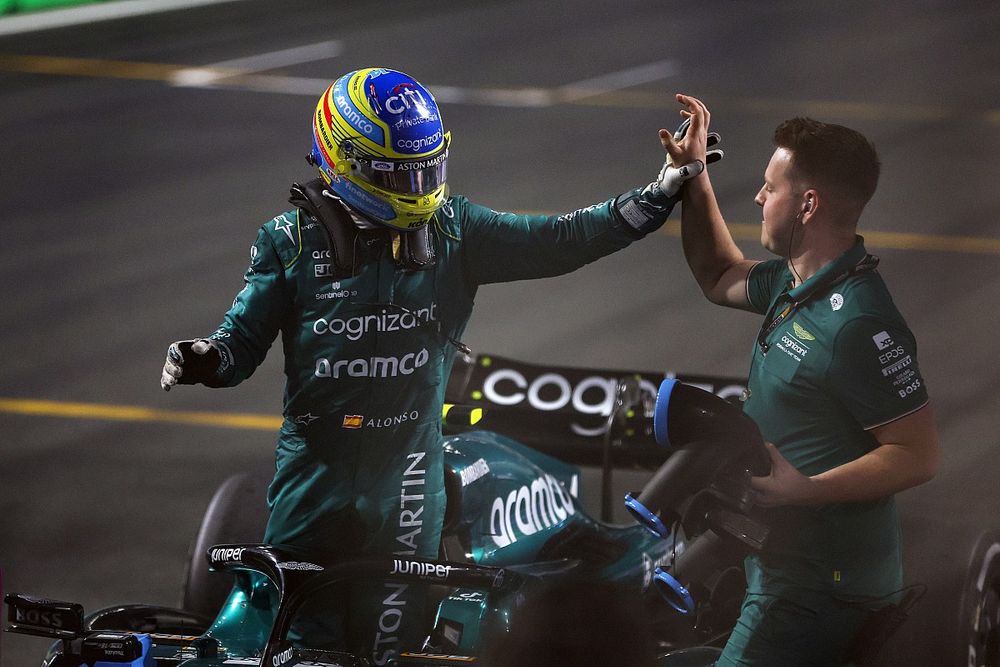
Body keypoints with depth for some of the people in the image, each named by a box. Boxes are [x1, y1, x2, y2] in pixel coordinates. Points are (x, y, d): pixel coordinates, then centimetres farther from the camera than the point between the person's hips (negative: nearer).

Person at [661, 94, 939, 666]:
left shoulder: (858, 323, -23)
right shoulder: (796, 283, 8)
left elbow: (919, 454, -23)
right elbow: (720, 276, 31)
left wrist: (804, 490, -31)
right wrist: (695, 177, 21)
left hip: (817, 591, -11)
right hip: (785, 567, 11)